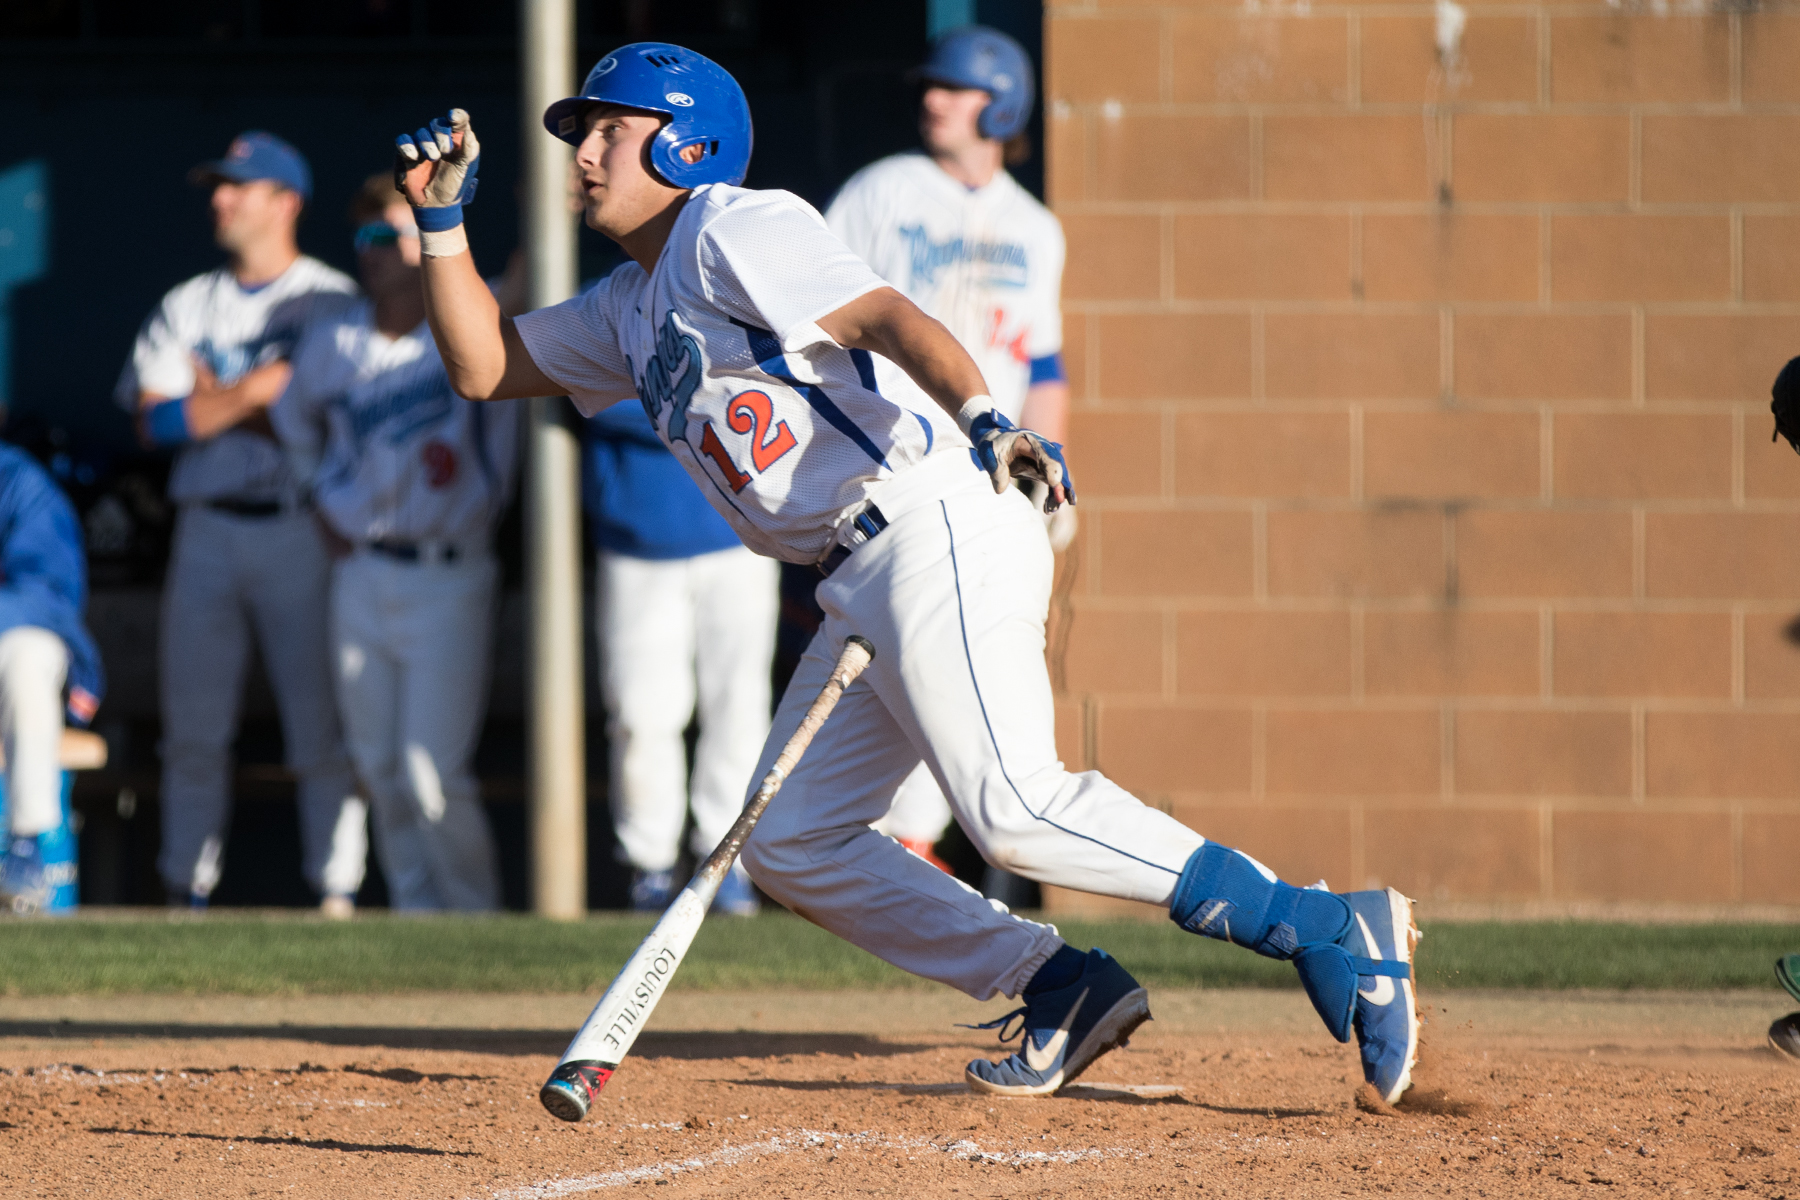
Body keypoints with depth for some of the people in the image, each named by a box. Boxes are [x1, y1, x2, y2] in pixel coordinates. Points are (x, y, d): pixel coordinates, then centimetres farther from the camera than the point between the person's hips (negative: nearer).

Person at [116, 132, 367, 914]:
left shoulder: (332, 301, 4)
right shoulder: (187, 306, 17)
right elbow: (155, 419, 4)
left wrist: (214, 402, -1)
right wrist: (254, 392, -6)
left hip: (298, 526, -4)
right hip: (207, 530, 4)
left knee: (321, 722, -8)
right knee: (193, 725, 3)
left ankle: (337, 888, -7)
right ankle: (187, 892, 8)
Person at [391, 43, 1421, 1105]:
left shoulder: (734, 230, -3)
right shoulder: (632, 310, 25)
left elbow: (888, 318, -17)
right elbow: (483, 365, 29)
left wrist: (983, 420, -35)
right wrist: (444, 218, 17)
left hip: (941, 533, -10)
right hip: (866, 584, 10)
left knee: (1017, 811, -23)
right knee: (790, 842, 9)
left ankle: (1333, 936, -23)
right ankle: (1063, 988, 4)